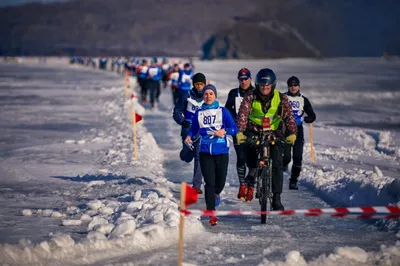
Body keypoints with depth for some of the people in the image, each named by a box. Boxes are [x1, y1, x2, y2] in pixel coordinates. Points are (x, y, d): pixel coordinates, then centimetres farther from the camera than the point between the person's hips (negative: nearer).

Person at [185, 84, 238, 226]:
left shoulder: (223, 111, 1)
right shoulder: (199, 113, 8)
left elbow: (234, 129, -3)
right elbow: (194, 128, 18)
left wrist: (224, 131, -23)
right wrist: (189, 136, -3)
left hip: (221, 152, -1)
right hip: (205, 152, 1)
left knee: (220, 182, 6)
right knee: (209, 182, -8)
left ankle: (215, 194, 43)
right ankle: (212, 213, -5)